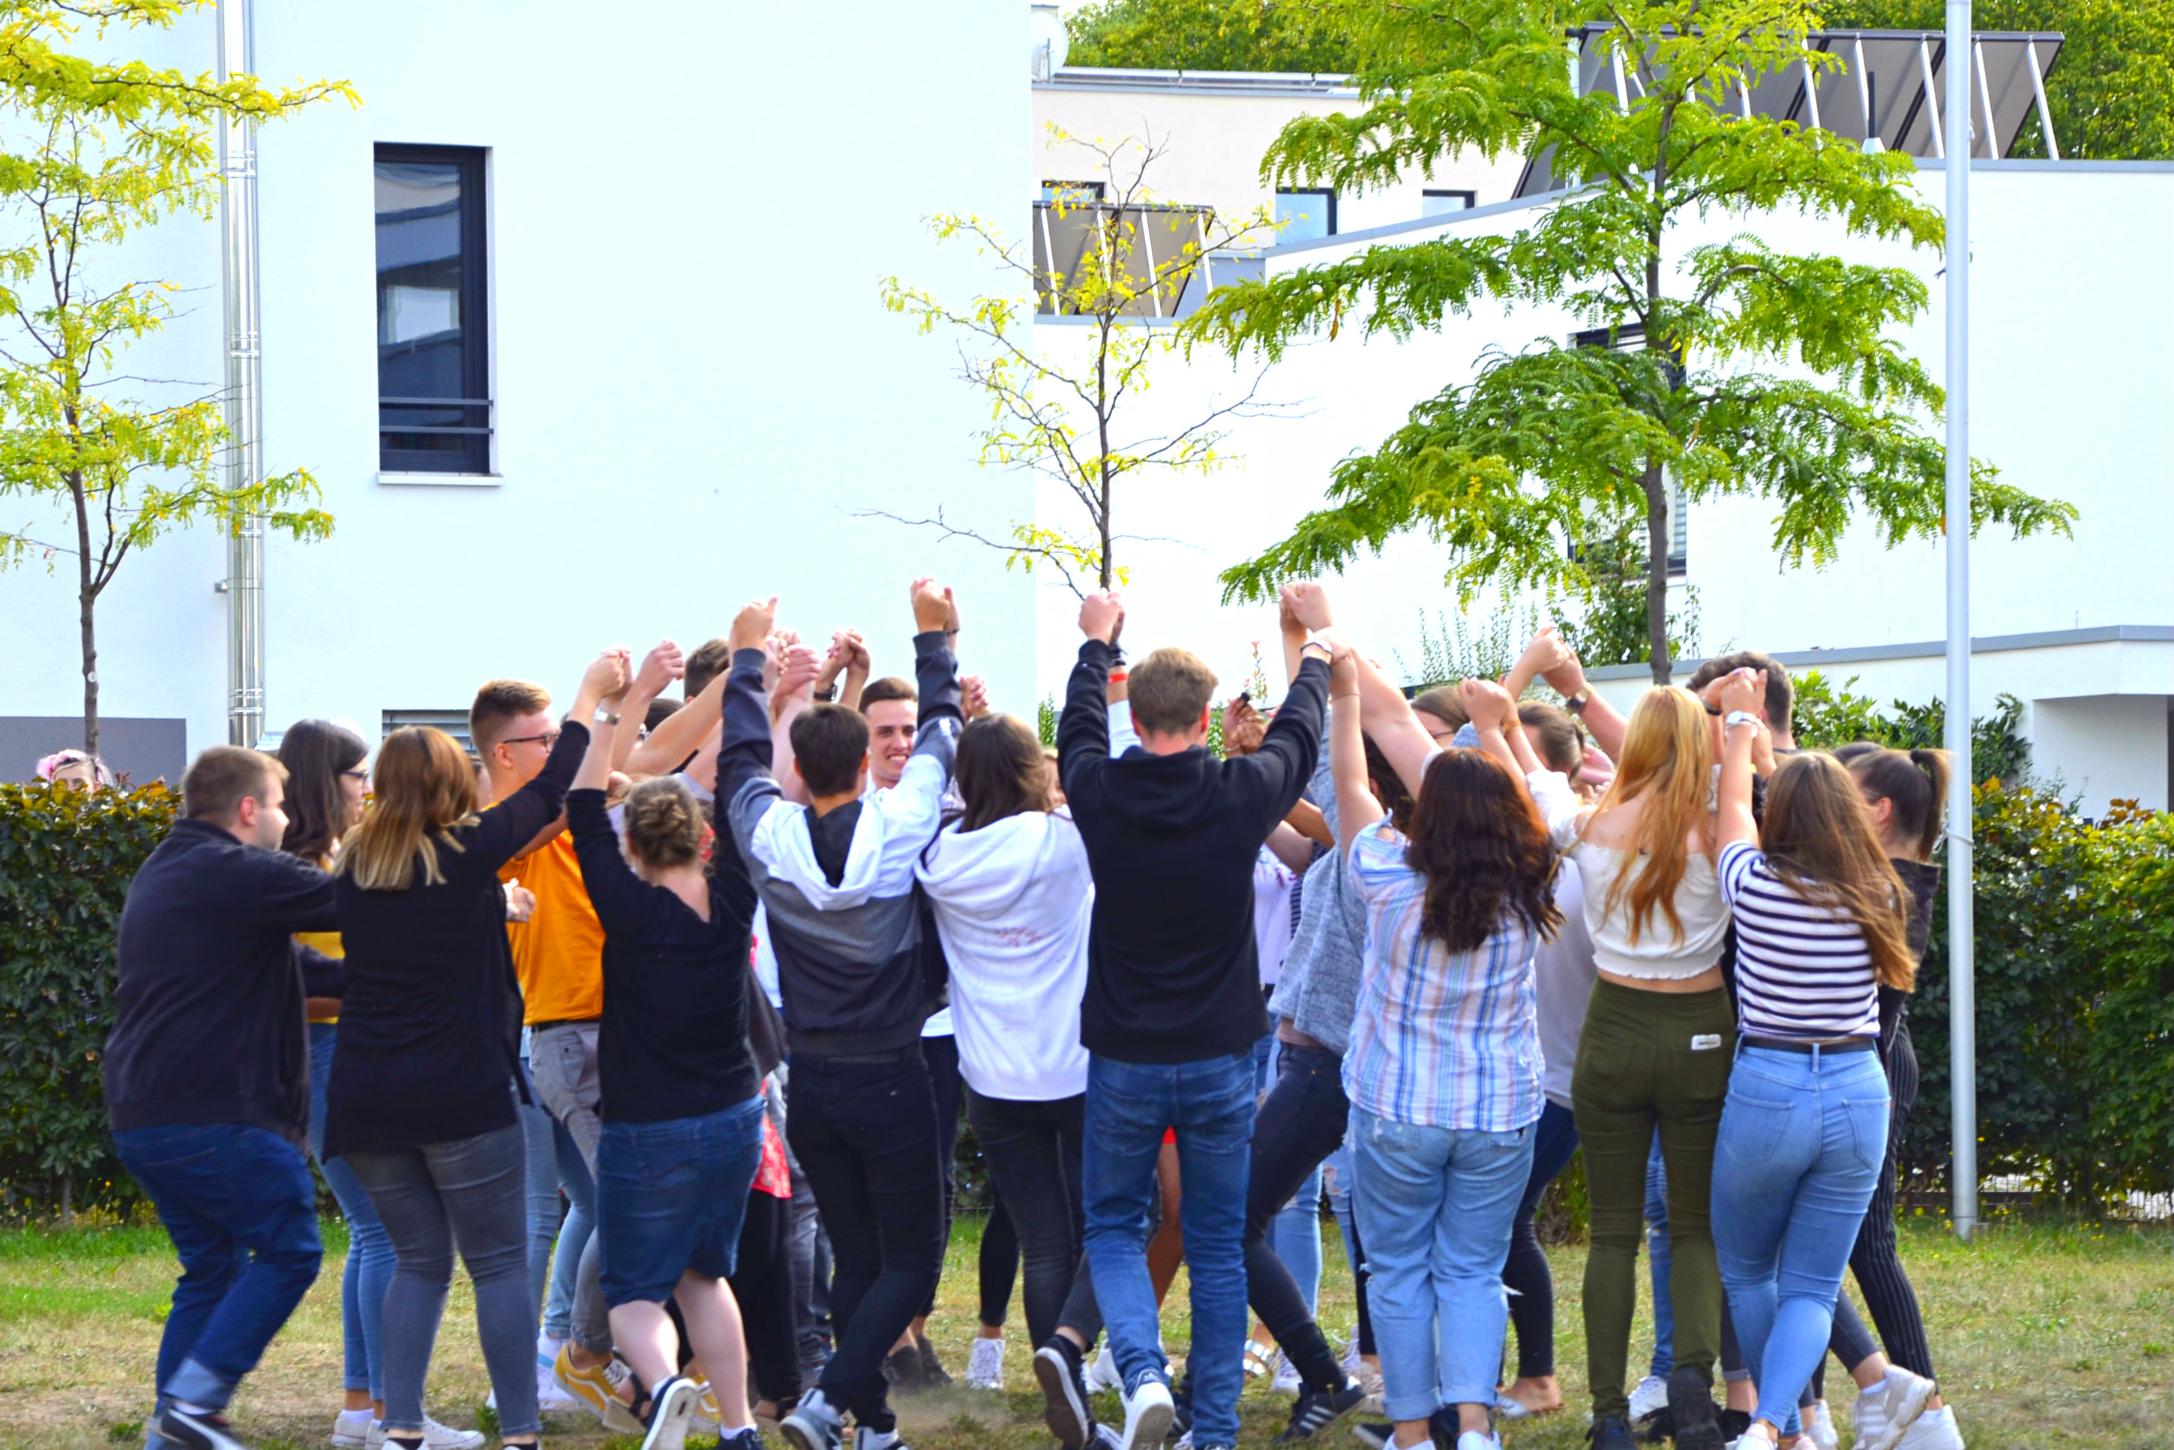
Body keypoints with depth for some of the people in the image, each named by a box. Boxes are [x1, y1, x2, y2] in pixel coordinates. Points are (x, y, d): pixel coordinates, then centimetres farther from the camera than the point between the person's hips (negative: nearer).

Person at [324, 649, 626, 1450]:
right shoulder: (465, 856, -7)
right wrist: (591, 692, 15)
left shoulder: (355, 866, 5)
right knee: (500, 1265, 3)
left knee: (419, 1262, 14)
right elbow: (549, 792, 5)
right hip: (464, 1093, -5)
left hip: (368, 1099, 5)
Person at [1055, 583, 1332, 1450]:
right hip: (1221, 1060, 0)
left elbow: (1080, 726, 13)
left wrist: (1097, 644, 32)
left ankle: (1143, 1373, -11)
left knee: (1113, 1225, 14)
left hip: (1123, 1060, 0)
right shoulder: (1240, 795, -11)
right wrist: (1315, 643, 28)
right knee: (1217, 1246, 11)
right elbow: (1299, 732, 9)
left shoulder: (1101, 795, -10)